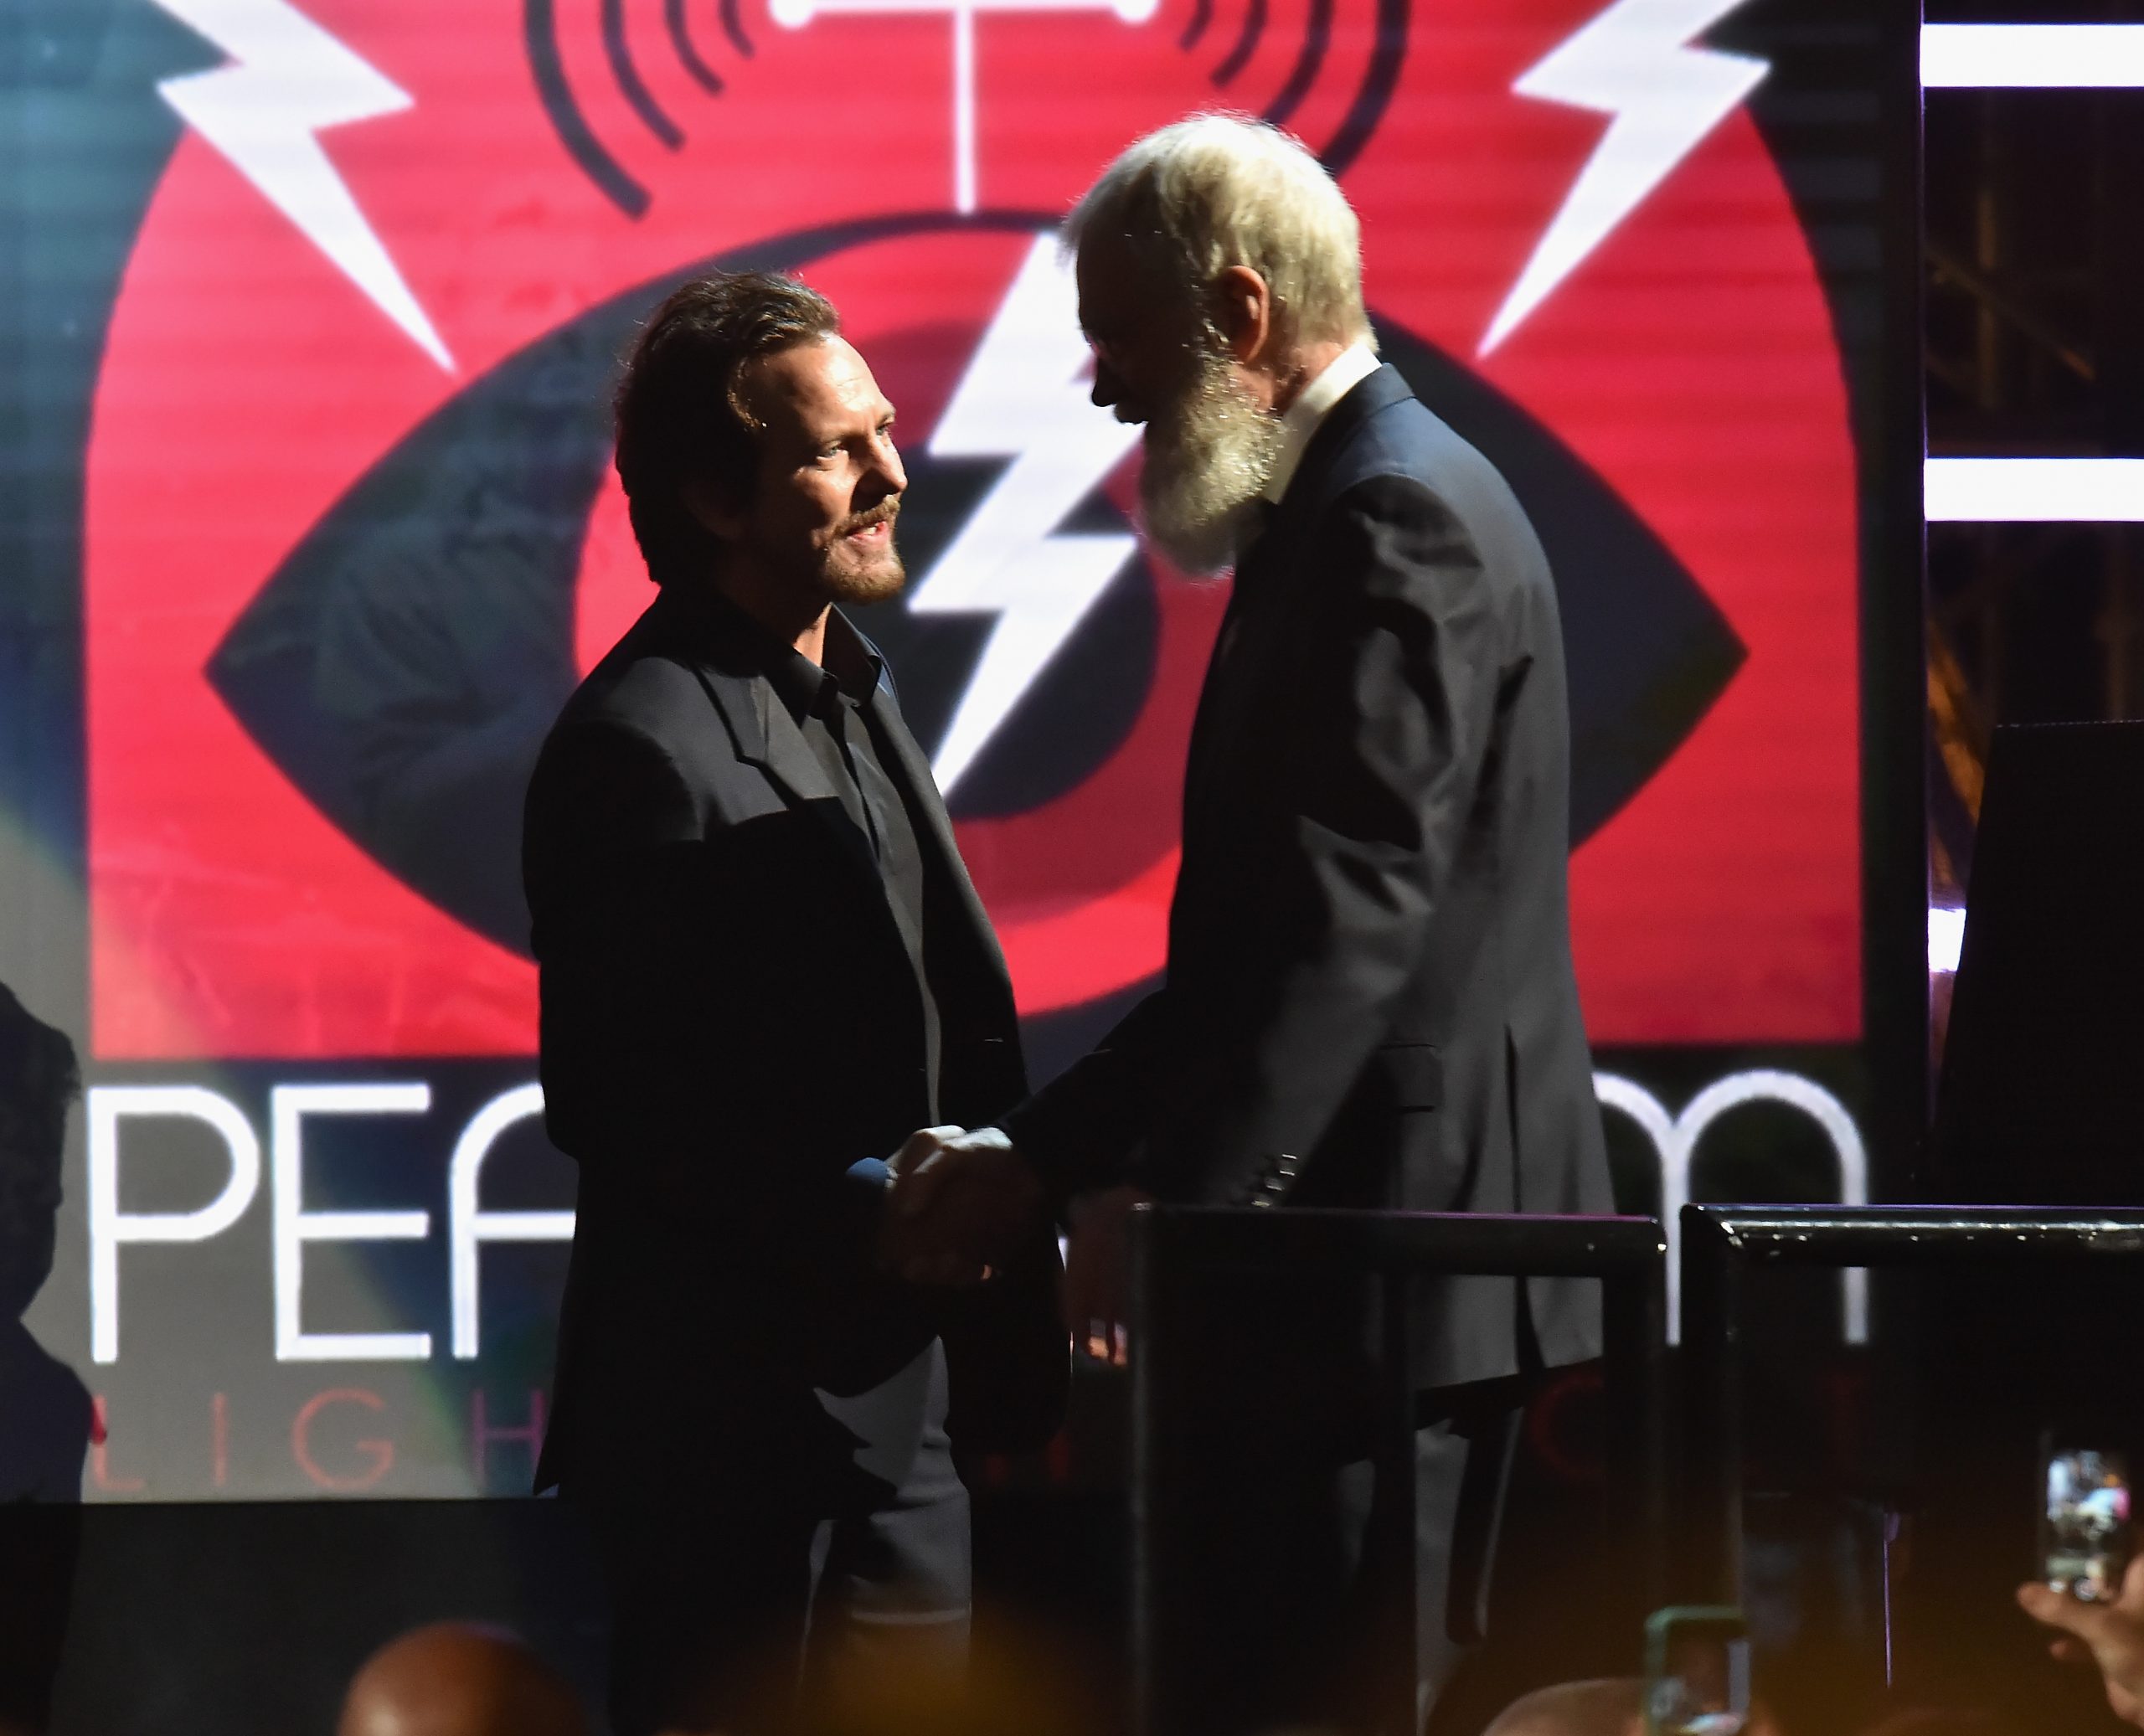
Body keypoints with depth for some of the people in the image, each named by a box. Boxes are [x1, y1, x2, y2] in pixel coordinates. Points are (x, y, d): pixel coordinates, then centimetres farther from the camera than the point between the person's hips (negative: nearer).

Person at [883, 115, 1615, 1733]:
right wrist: (1035, 1156, 16)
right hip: (1362, 1250, 11)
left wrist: (1171, 1194, -26)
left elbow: (1348, 915, -22)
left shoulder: (1397, 521, -13)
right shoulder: (1357, 507, 20)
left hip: (1388, 1236, -11)